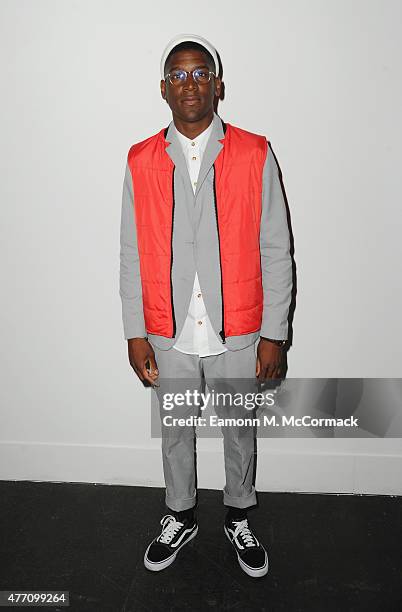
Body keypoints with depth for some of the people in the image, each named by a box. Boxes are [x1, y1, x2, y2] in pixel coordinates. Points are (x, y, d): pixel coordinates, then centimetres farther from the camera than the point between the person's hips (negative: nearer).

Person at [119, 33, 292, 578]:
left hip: (237, 334, -1)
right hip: (168, 334, 2)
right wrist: (135, 333, 0)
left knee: (239, 432, 17)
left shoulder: (255, 156, -6)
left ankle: (239, 519, 44)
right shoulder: (141, 162, -1)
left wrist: (274, 334, -6)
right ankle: (180, 518, 45)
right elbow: (132, 256, 1)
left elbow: (275, 252, -5)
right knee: (175, 431, 19)